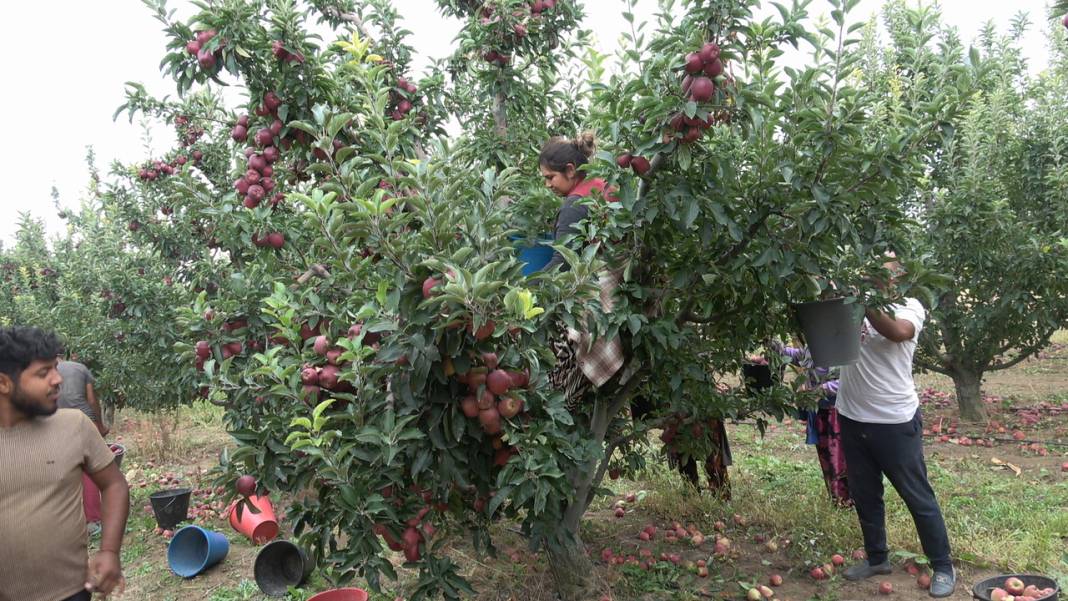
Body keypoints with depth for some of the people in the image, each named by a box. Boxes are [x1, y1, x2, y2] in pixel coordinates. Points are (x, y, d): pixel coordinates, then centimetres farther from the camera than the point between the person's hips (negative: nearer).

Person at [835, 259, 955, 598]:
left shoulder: (910, 307, -6)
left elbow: (899, 332, -28)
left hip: (895, 421, -4)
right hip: (852, 418, 4)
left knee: (918, 498, 9)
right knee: (864, 495, 17)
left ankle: (943, 567, 26)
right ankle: (877, 558, 35)